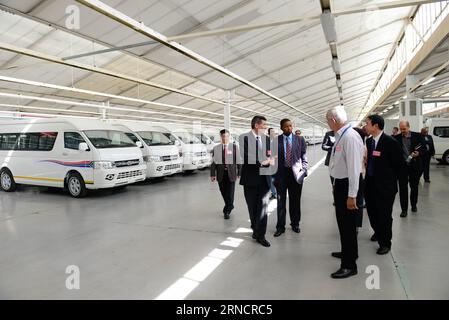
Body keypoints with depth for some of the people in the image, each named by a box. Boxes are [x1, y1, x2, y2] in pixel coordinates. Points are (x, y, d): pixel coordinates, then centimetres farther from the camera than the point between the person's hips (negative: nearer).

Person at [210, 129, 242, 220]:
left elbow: (238, 161, 0)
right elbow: (213, 162, 1)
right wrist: (212, 174, -5)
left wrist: (239, 173, -3)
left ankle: (227, 211, 12)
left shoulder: (234, 147, 0)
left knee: (230, 193, -1)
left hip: (231, 174, -1)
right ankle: (230, 206, 35)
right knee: (224, 193, 12)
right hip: (220, 174, 2)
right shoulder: (216, 148, 2)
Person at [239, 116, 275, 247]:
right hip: (250, 177, -3)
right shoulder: (244, 137, -6)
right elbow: (245, 157, -16)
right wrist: (262, 162, -20)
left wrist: (270, 160, -12)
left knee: (263, 206, -2)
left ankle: (260, 235, 6)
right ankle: (255, 229, 34)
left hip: (264, 177, 3)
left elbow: (269, 156, 11)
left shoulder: (267, 139, 9)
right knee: (252, 207, 12)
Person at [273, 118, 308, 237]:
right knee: (281, 201, 5)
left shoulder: (300, 139, 4)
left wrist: (303, 171, -4)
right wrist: (273, 174, 0)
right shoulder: (275, 140, 1)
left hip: (296, 173, 1)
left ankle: (295, 224, 28)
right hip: (281, 173, -1)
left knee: (295, 201, 10)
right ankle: (280, 226, 16)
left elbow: (304, 156, 5)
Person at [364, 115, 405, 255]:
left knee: (384, 216, 5)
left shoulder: (390, 142, -16)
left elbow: (400, 164, -10)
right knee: (372, 212, 18)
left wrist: (390, 179, -3)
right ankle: (378, 233, 42)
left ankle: (385, 243, 23)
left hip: (385, 186, -6)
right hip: (370, 184, 6)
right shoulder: (368, 141, 4)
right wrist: (367, 176, 7)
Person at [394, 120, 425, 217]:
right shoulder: (397, 138, -2)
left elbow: (424, 148, 2)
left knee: (414, 187, 15)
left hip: (415, 166, 1)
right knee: (403, 188, 1)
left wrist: (418, 153, -19)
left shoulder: (417, 136, -3)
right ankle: (404, 209, 9)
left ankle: (414, 205, 36)